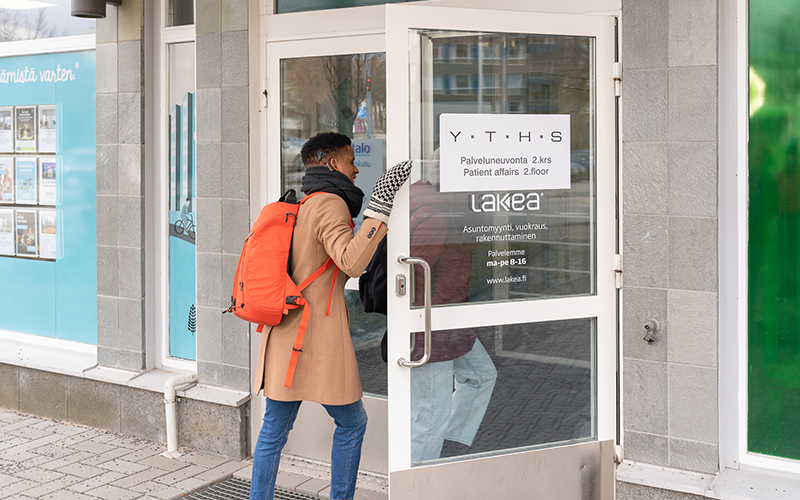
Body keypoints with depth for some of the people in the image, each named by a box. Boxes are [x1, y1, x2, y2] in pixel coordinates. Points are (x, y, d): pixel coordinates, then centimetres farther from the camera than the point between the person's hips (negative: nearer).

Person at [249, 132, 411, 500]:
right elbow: (352, 262, -25)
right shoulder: (329, 203, -10)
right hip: (321, 339, -8)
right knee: (351, 423, 10)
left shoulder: (293, 207, 16)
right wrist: (380, 204, -26)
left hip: (283, 337, 8)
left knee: (273, 431, 11)